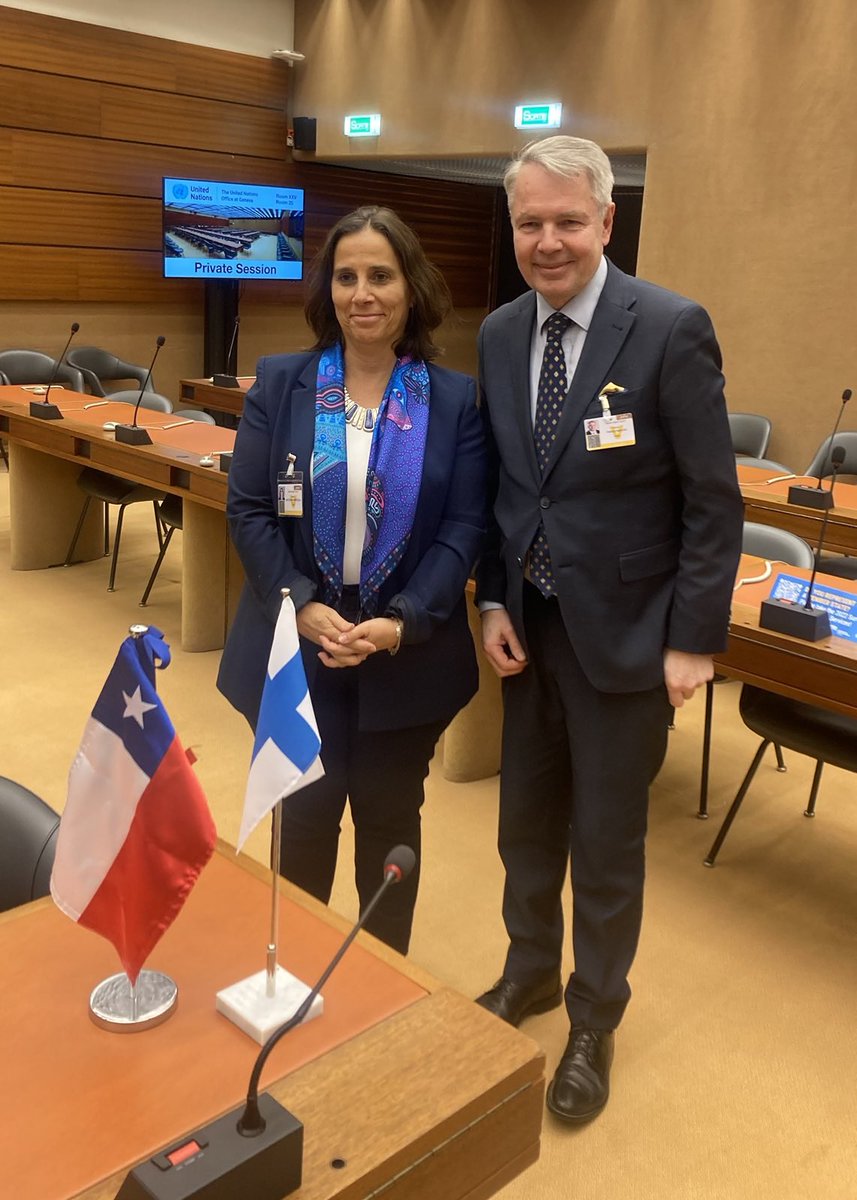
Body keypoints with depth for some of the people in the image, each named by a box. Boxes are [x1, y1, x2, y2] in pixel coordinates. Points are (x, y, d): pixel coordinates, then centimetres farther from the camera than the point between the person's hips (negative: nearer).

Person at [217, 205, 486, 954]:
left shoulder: (454, 399, -1)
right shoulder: (279, 385, 1)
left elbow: (465, 528, -6)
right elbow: (248, 511, -3)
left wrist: (402, 623, -19)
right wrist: (302, 607, -17)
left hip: (408, 654, 0)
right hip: (296, 646, 0)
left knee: (389, 819, 14)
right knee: (303, 817, 9)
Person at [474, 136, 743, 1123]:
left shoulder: (670, 329, -13)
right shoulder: (498, 335, 3)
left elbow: (714, 503, -11)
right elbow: (495, 483, 9)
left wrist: (695, 641, -12)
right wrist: (493, 601, 0)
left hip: (622, 632, -5)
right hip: (529, 626, 5)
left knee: (605, 845, 9)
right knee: (526, 825, 20)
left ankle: (594, 1021, 33)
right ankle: (529, 972, 45)